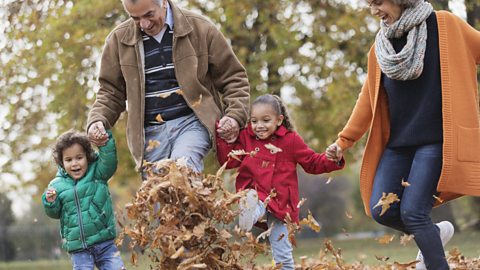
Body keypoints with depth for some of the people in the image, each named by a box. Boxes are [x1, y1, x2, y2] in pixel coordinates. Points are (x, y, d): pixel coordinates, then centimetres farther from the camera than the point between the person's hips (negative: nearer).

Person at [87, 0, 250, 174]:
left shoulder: (200, 28, 3)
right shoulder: (119, 40, 8)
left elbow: (233, 77, 9)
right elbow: (110, 90, 18)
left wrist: (235, 116, -7)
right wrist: (97, 120, -2)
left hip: (192, 122, -3)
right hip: (151, 132, 3)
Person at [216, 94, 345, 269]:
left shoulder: (291, 139, 1)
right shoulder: (245, 137, 5)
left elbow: (313, 163, 6)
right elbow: (228, 161, 4)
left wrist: (332, 159, -12)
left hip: (280, 202, 0)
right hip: (254, 195, 0)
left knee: (282, 253, 3)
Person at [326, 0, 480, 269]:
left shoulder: (445, 26, -4)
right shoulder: (381, 45, 10)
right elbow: (369, 98, 15)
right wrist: (344, 141, 12)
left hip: (435, 140, -6)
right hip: (397, 142, 6)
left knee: (412, 212, -15)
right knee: (381, 210, -3)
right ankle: (434, 233, 24)